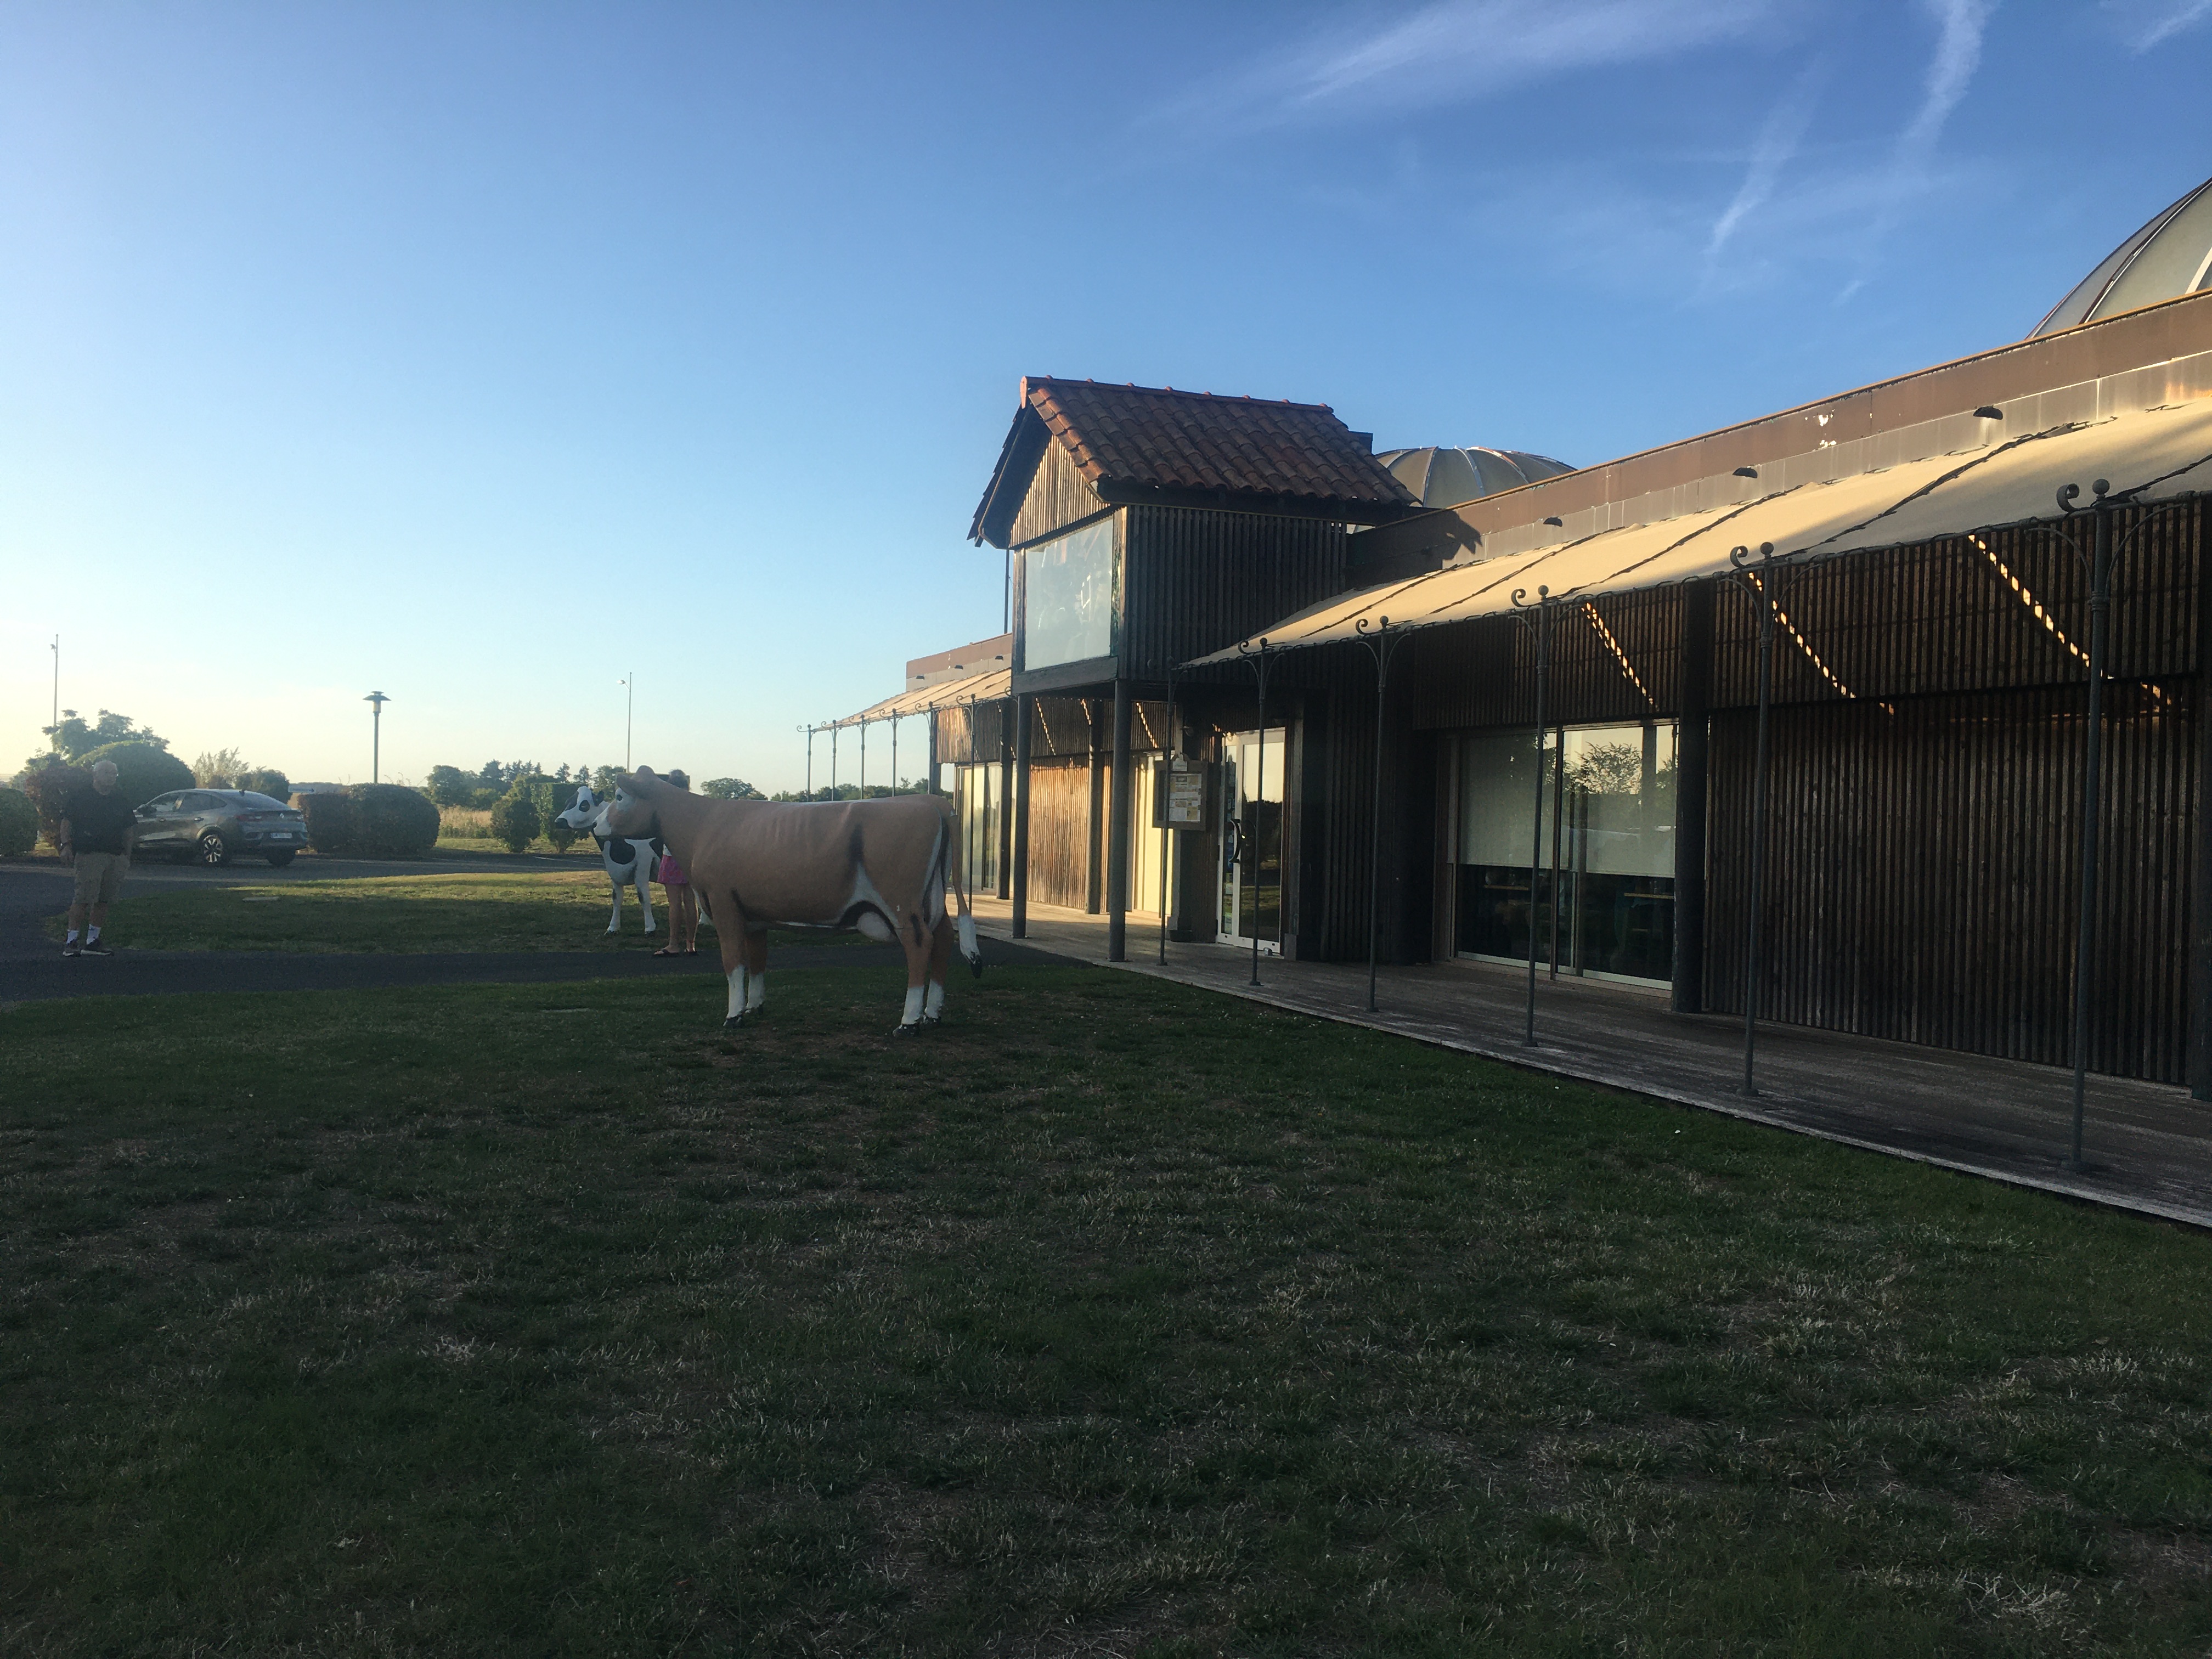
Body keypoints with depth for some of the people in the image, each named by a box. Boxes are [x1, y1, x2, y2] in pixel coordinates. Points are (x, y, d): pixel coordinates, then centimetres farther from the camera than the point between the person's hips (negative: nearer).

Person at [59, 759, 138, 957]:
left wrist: (127, 857, 15)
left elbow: (128, 830, 20)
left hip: (116, 856, 5)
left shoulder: (120, 801, 17)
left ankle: (93, 941, 14)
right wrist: (66, 844, -10)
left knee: (104, 900, 6)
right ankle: (71, 942, -10)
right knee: (83, 898, -12)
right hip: (89, 853, -5)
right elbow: (66, 822, 2)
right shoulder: (80, 797, 4)